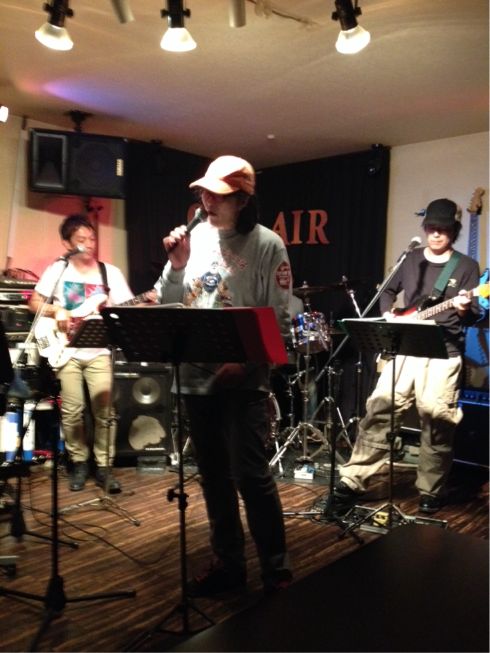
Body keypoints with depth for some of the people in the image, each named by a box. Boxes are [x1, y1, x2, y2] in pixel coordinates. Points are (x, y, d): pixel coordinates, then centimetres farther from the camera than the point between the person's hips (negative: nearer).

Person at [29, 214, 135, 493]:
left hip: (99, 350, 0)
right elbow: (34, 302, 7)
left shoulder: (111, 273, 6)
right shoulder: (57, 270, 4)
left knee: (104, 409, -6)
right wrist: (56, 311, -11)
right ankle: (79, 463, 17)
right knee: (72, 411, 0)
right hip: (66, 350, 0)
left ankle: (104, 466, 7)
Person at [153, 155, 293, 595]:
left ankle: (277, 571, 16)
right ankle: (228, 564, 29)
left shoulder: (267, 245, -6)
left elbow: (279, 320, -8)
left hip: (244, 380, -5)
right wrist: (177, 266, -8)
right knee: (214, 476, 13)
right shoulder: (195, 236, 7)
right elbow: (168, 305, 8)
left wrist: (243, 362, -18)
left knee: (250, 476, -4)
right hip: (196, 377, 5)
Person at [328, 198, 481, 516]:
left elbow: (474, 316, 0)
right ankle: (353, 482, -2)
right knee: (381, 406, -8)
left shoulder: (467, 266, 4)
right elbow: (388, 291, 25)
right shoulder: (412, 259, 14)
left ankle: (431, 490, 10)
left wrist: (464, 310, -23)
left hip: (444, 351, -2)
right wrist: (388, 315, 6)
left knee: (436, 415, -10)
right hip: (406, 346, 3)